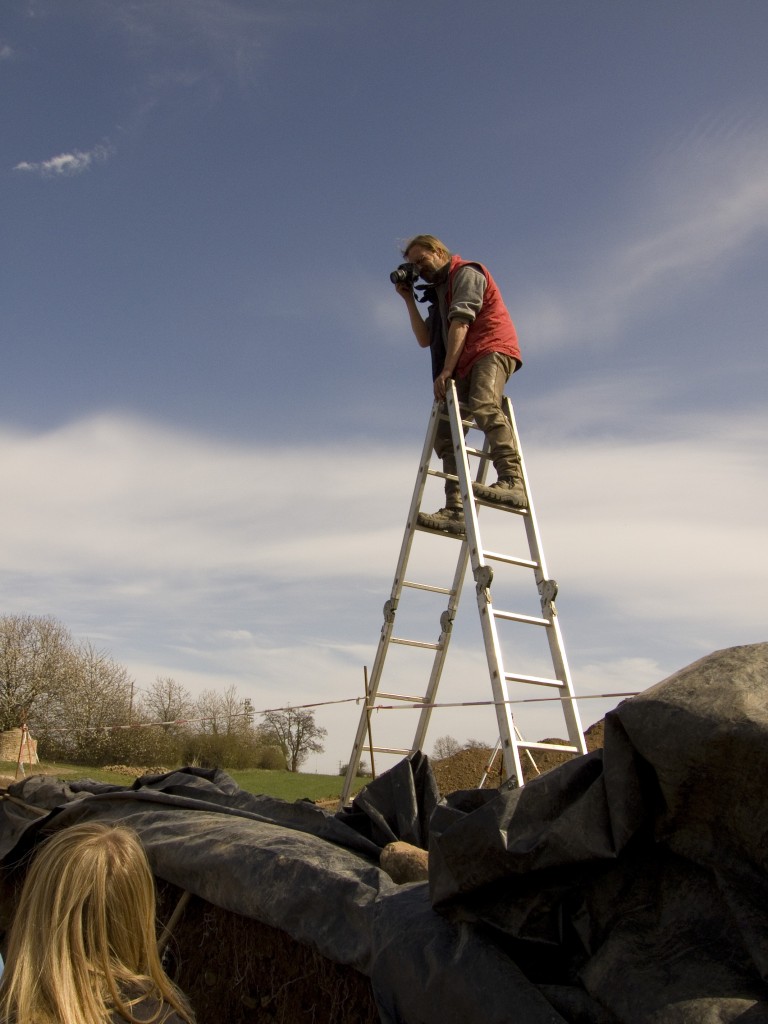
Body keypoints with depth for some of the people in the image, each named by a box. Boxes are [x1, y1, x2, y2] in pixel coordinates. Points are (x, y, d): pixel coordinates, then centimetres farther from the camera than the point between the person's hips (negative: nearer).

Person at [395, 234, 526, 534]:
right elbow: (425, 339, 23)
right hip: (466, 365, 8)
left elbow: (461, 320, -10)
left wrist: (446, 370, -20)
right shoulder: (439, 294, 31)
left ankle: (512, 481, -46)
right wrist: (409, 299, 18)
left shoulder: (466, 273, 5)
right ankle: (456, 510, -14)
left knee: (483, 405, -35)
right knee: (444, 433, -5)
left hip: (492, 350, -8)